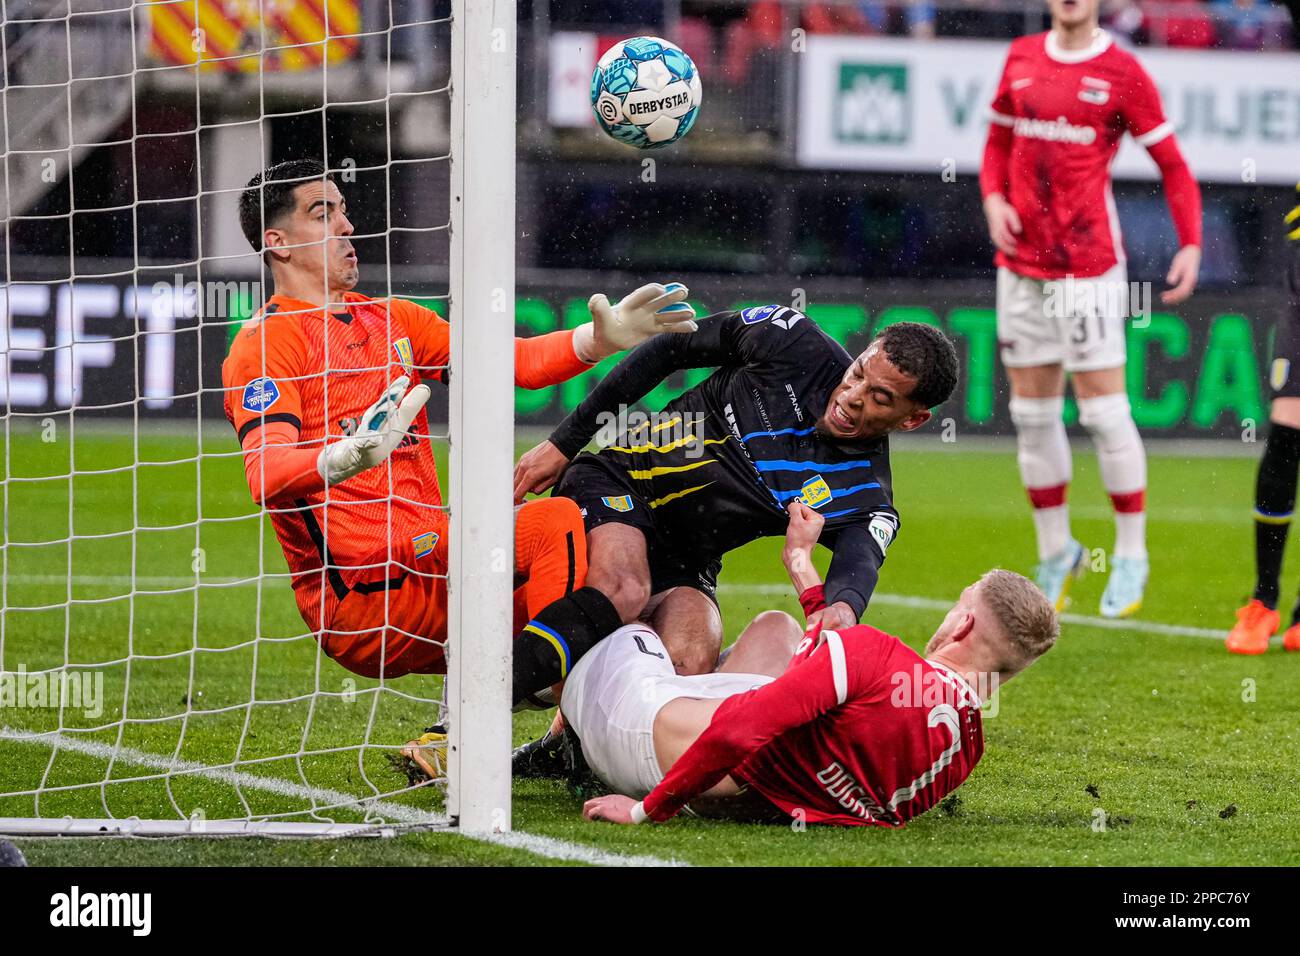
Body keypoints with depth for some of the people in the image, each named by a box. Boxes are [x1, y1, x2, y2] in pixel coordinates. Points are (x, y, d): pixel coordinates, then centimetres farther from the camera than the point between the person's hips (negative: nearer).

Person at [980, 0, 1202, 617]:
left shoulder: (1123, 74, -5)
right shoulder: (1021, 58, 9)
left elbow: (1173, 166, -1)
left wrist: (1191, 245, -12)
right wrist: (993, 200, 2)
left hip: (1089, 267, -5)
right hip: (1021, 262, 5)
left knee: (1104, 411, -6)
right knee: (1031, 414, 8)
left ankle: (1131, 555, 7)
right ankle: (1055, 553, 20)